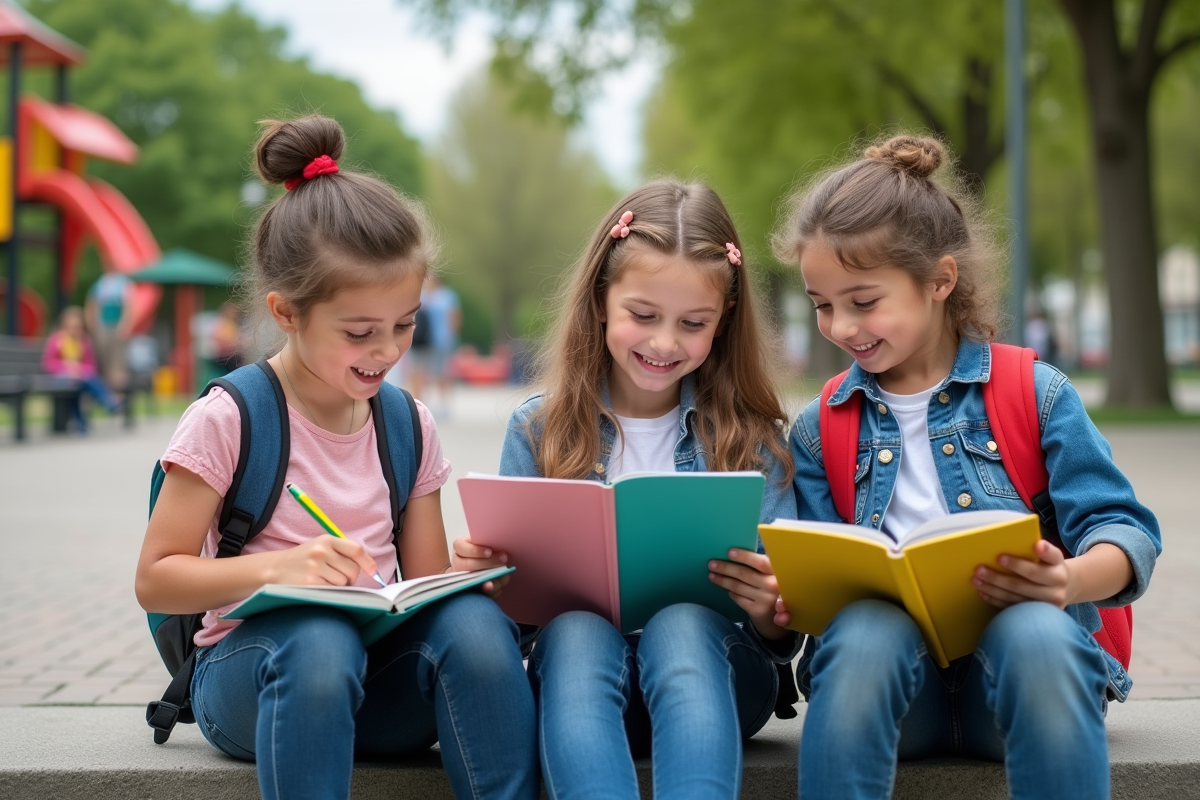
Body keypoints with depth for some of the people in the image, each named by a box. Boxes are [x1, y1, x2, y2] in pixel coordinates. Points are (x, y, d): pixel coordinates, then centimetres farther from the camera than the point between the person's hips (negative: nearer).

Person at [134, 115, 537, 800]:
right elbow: (156, 579, -6)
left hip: (380, 683, 4)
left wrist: (468, 571, -11)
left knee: (474, 621, -29)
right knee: (318, 640, -39)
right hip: (251, 671, -3)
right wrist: (276, 566, -23)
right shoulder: (229, 420, -6)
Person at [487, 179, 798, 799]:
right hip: (581, 663, 0)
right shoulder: (538, 431, 8)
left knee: (680, 624, -33)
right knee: (575, 630, -32)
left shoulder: (751, 437, 8)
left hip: (707, 660, 0)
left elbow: (783, 634, 5)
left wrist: (769, 610, -19)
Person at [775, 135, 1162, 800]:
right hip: (885, 657, 1)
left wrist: (1071, 581, -22)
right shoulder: (820, 428, 16)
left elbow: (1127, 532, 2)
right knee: (863, 633, -35)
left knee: (1040, 635, -37)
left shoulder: (1036, 394, 8)